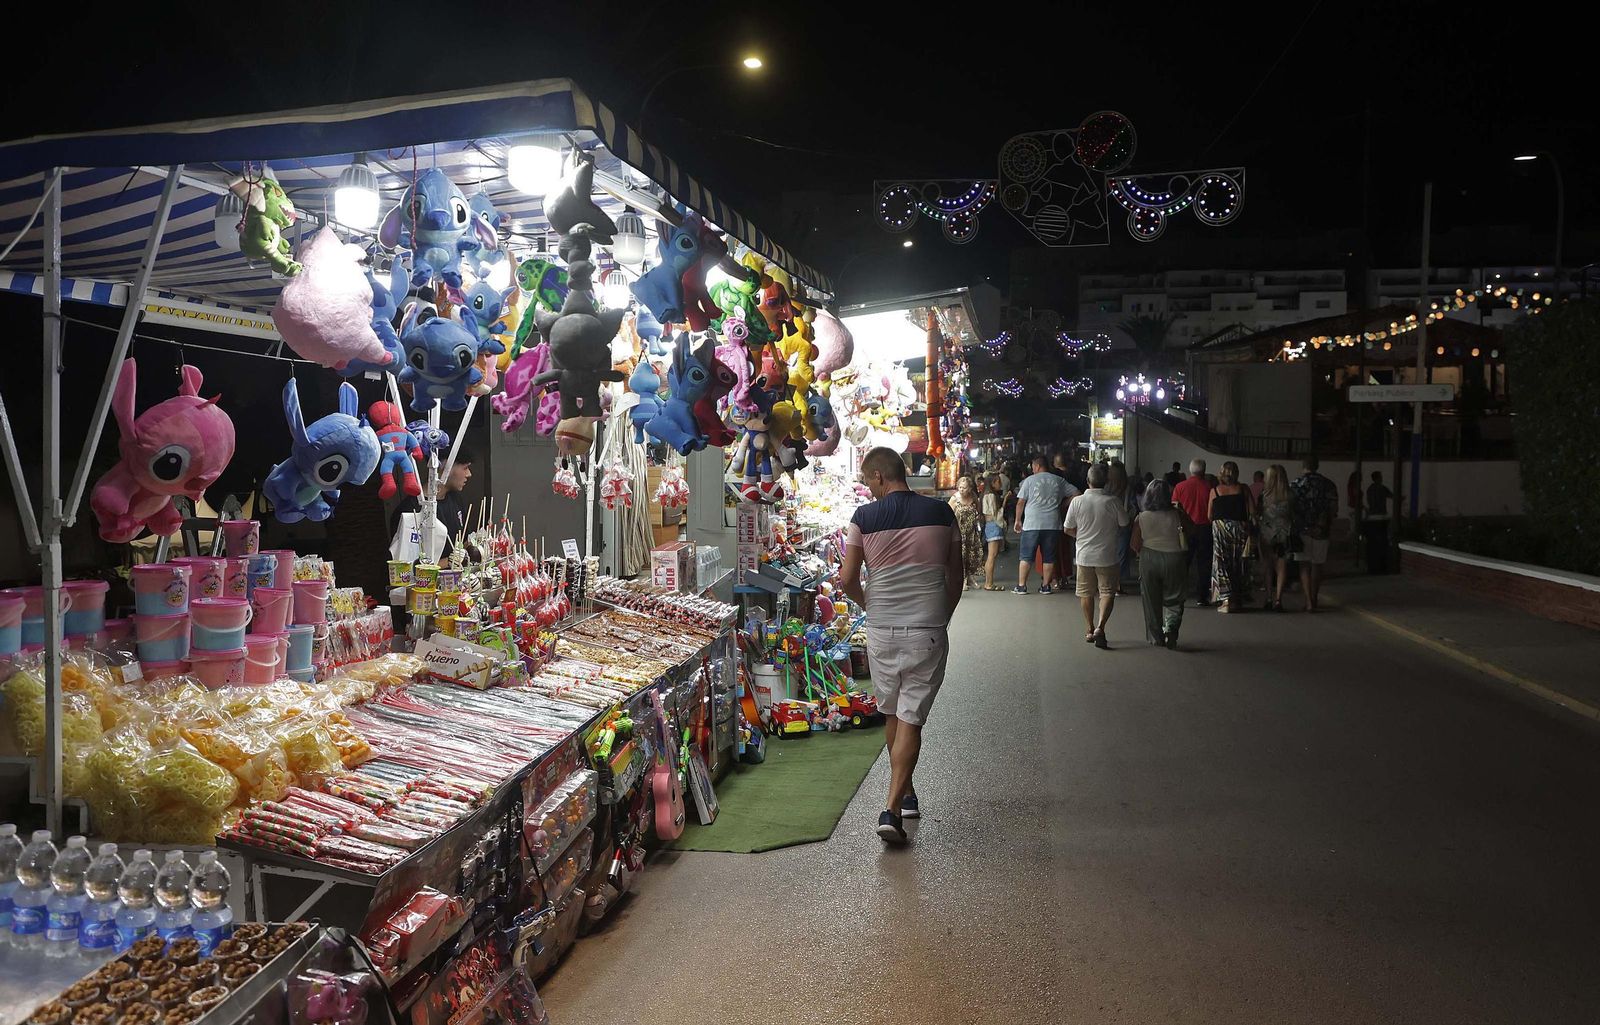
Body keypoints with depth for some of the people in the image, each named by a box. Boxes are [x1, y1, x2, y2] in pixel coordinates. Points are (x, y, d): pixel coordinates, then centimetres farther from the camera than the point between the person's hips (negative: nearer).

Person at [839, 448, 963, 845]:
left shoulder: (865, 517, -3)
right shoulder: (941, 512, 1)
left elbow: (848, 579, -2)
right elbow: (956, 574, 6)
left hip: (881, 630, 1)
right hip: (928, 630, 0)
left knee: (892, 713, 18)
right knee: (911, 718, 1)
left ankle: (906, 794, 32)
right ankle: (893, 808, -8)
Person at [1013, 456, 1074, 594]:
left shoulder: (1029, 480, 0)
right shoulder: (1059, 481, 8)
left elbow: (1020, 502, -1)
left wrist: (1018, 520, 9)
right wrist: (1062, 506, 15)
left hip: (1032, 524, -2)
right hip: (1052, 525, 2)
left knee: (1026, 556, 4)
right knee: (1048, 557, 10)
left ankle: (1021, 586, 6)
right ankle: (1045, 586, 12)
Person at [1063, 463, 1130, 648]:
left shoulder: (1077, 501, -9)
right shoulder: (1114, 501, -12)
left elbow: (1068, 529, -2)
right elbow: (1124, 524, 1)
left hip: (1084, 555, 2)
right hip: (1107, 556, -2)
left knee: (1086, 594, 14)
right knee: (1107, 592, 6)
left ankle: (1090, 630, 20)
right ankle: (1100, 627, -11)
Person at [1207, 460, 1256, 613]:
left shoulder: (1215, 490, 2)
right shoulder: (1243, 489, 2)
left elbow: (1209, 516, 3)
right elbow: (1253, 512, -2)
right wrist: (1245, 520, 17)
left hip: (1220, 528, -1)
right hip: (1240, 529, 1)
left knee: (1222, 564, 3)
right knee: (1240, 565, 10)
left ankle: (1226, 600, -4)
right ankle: (1238, 600, 13)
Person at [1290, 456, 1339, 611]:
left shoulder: (1295, 484, -5)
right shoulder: (1328, 484, 1)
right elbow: (1334, 509, 2)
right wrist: (1328, 525, 16)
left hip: (1302, 529, -2)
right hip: (1321, 530, 2)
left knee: (1304, 565, 2)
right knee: (1317, 565, 14)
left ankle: (1309, 601, -9)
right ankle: (1313, 600, 22)